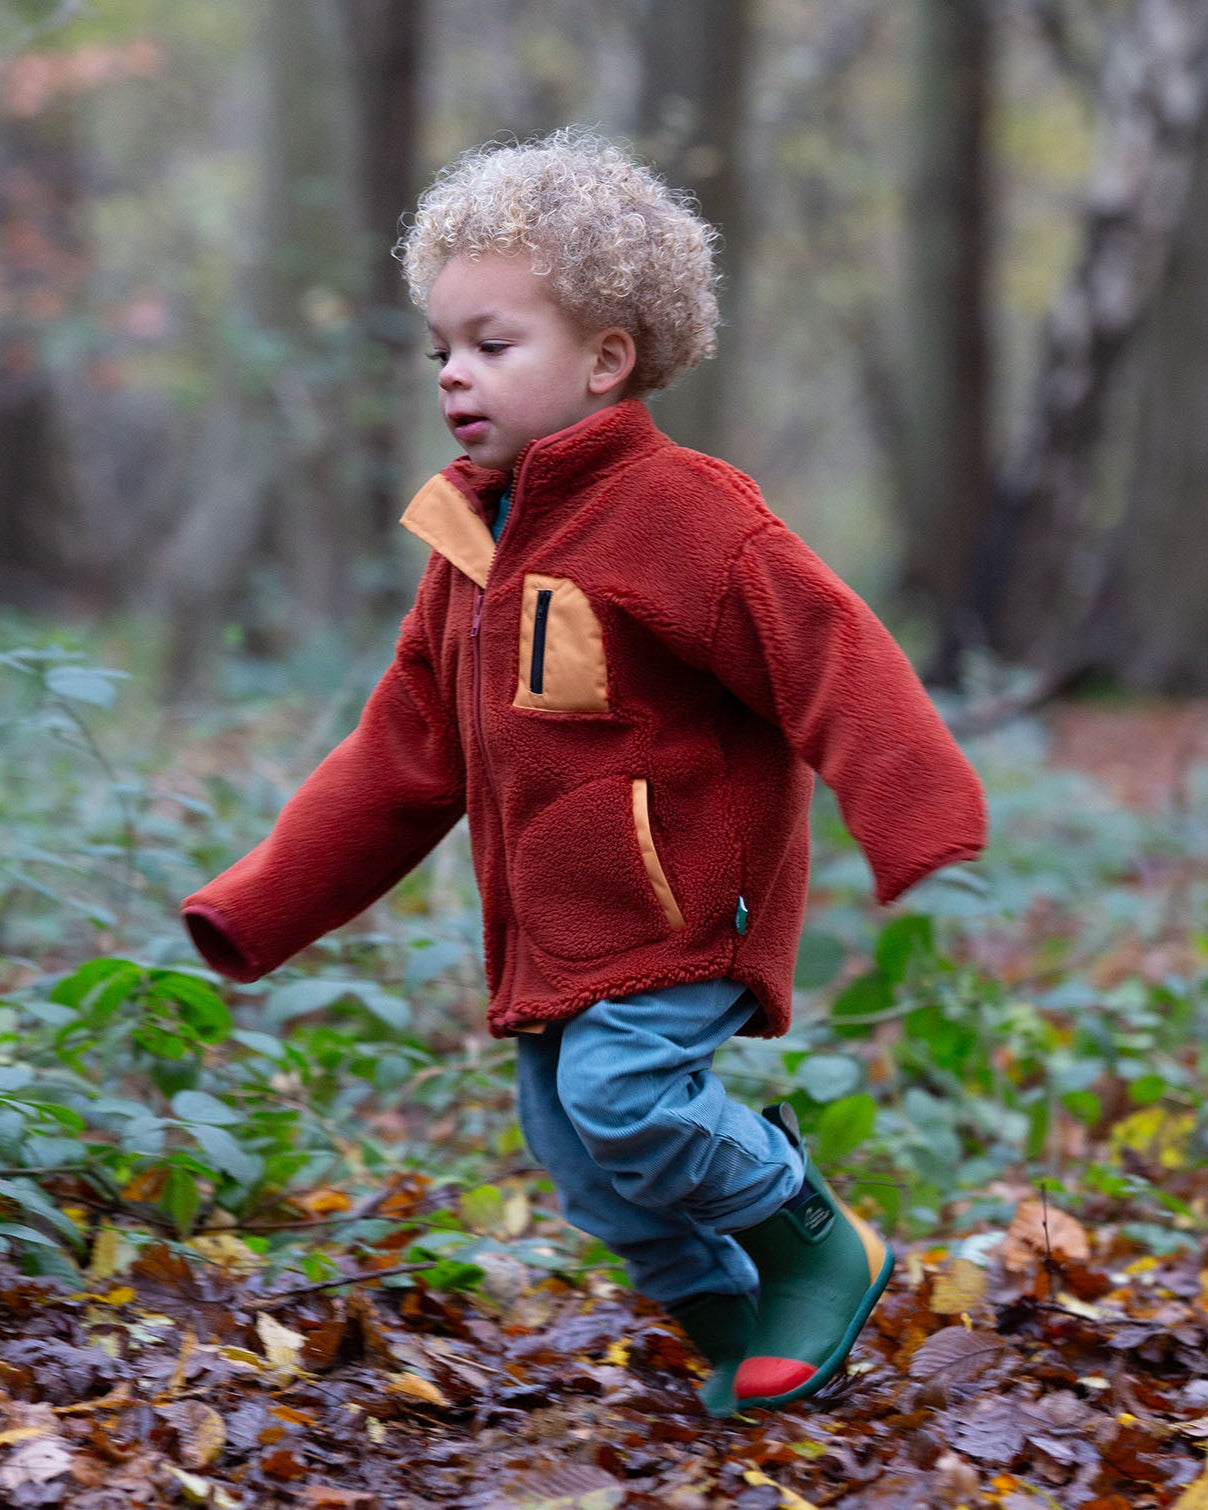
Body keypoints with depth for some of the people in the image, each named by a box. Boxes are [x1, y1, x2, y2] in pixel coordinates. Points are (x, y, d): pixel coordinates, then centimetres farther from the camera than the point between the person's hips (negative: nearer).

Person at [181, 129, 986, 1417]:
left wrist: (940, 859, -31)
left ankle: (820, 1246, 1)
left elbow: (836, 670, -20)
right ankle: (733, 1321, 29)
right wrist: (252, 913, 13)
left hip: (680, 899, -8)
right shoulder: (471, 539, 11)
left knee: (623, 1092, -24)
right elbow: (405, 751, 17)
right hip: (554, 927, 8)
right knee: (581, 1162, 8)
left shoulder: (684, 513, -15)